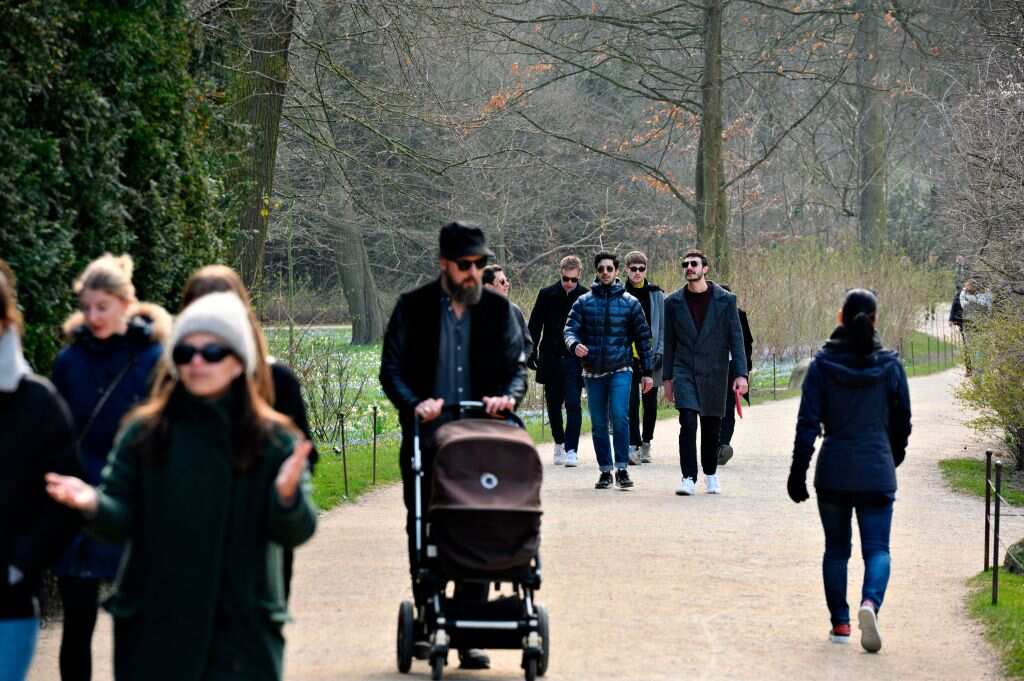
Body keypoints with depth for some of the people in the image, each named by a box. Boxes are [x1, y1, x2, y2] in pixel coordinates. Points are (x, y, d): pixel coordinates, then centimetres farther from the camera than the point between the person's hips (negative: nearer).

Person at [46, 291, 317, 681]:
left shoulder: (274, 439, 0)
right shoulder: (144, 431, 3)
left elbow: (296, 532, -6)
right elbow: (122, 520, 2)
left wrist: (287, 495, -29)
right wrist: (94, 505, -21)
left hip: (241, 630, -1)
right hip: (154, 627, 1)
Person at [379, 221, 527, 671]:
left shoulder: (498, 309, 8)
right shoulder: (413, 308, 2)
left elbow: (517, 365, 9)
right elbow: (391, 369, 0)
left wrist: (509, 396, -13)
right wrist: (414, 404, -18)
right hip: (426, 441, -1)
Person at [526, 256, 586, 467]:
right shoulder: (546, 295, 1)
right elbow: (534, 326, 7)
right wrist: (532, 353, 2)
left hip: (575, 360, -2)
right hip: (551, 359, 2)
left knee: (573, 404, -10)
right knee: (553, 404, 11)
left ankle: (571, 450, -10)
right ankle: (559, 443, 31)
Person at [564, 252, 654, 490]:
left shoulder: (630, 303, 3)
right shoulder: (584, 302, 5)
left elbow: (643, 337, 6)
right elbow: (570, 329, -1)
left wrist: (647, 371, 4)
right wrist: (575, 345, -25)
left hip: (620, 370, -2)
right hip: (593, 372, 2)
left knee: (619, 416, -18)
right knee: (598, 424, 6)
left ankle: (622, 469, -13)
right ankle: (605, 471, 15)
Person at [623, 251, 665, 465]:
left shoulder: (656, 295, 6)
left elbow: (663, 326, 7)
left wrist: (660, 353, -3)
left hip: (651, 356, 2)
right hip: (628, 357, -2)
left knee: (650, 402, 8)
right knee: (631, 401, -11)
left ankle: (646, 444, 20)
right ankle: (633, 446, -13)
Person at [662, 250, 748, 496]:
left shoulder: (725, 300, 0)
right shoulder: (674, 302, 4)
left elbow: (736, 339, -1)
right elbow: (669, 342, 10)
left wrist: (741, 374, -9)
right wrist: (668, 378, 9)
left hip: (714, 373, 0)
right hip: (684, 371, 0)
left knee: (712, 428, 8)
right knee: (688, 423, -15)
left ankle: (711, 474, 28)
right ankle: (689, 478, -12)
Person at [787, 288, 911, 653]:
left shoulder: (823, 364, -5)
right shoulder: (890, 365, -2)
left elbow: (808, 422, -6)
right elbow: (902, 421, 6)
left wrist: (798, 473, -1)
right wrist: (894, 457, 24)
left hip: (833, 472, 0)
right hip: (877, 473, 0)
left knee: (836, 549, 14)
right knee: (877, 548, 1)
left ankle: (840, 623, 14)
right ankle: (870, 602, -26)